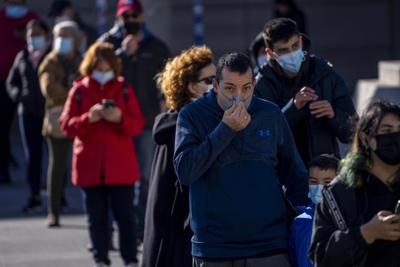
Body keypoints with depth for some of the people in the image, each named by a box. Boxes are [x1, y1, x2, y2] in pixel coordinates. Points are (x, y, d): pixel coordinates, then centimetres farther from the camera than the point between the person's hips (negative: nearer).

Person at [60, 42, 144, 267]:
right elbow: (67, 125, -1)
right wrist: (88, 119, -18)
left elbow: (138, 124, 0)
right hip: (90, 166, 0)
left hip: (121, 166, 0)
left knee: (125, 214, -1)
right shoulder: (79, 91, 5)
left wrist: (120, 118, -20)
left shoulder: (124, 90, 6)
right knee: (97, 217, 5)